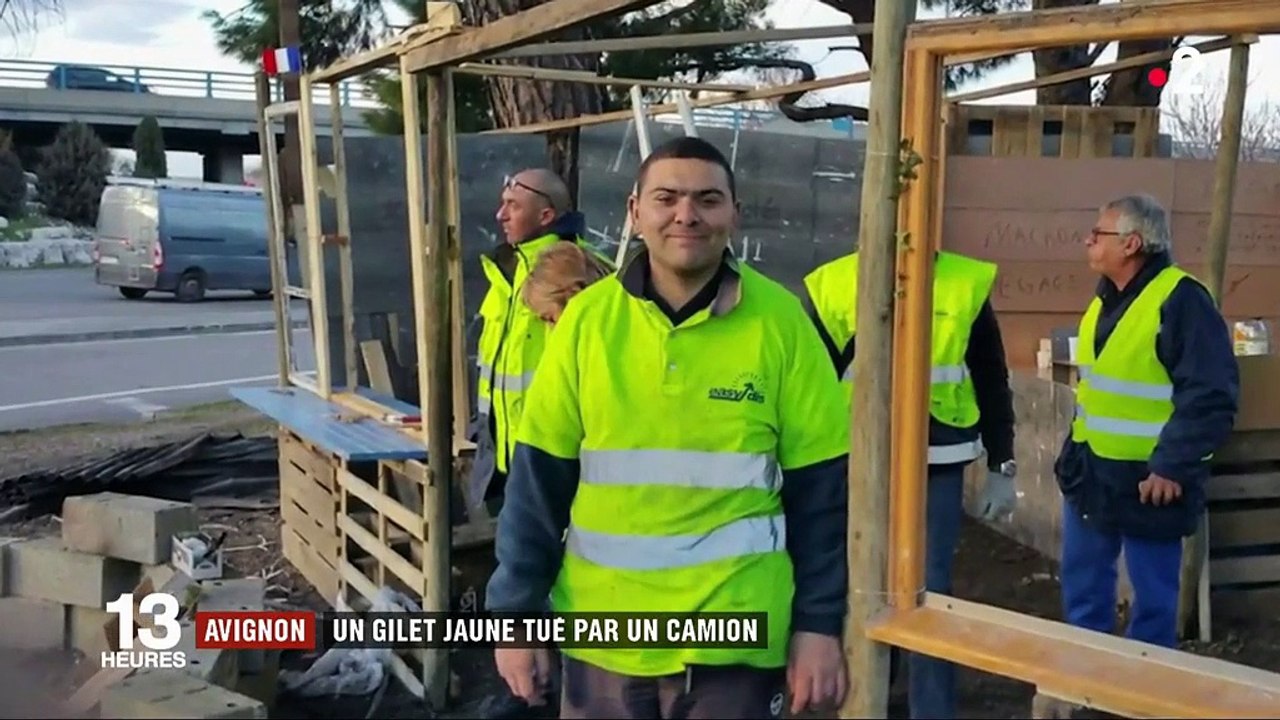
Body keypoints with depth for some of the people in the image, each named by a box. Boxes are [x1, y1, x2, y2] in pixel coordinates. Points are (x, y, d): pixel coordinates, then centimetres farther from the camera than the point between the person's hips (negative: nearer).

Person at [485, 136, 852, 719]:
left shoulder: (781, 322, -7)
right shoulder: (587, 317, -4)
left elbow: (820, 488, -3)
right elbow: (539, 479, -1)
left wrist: (820, 624, -4)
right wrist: (517, 613, -2)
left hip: (733, 638, -1)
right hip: (601, 634, 2)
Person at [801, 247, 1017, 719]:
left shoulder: (966, 283, -1)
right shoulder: (832, 285, -3)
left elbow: (991, 380, 6)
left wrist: (1001, 466, 5)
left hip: (938, 465, 0)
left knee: (929, 590, 5)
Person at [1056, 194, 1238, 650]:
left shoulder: (1181, 300, -18)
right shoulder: (1106, 299, 9)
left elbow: (1211, 395, -21)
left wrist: (1172, 466, -23)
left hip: (1147, 479, -8)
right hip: (1091, 472, 8)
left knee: (1152, 599, 7)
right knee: (1082, 588, 18)